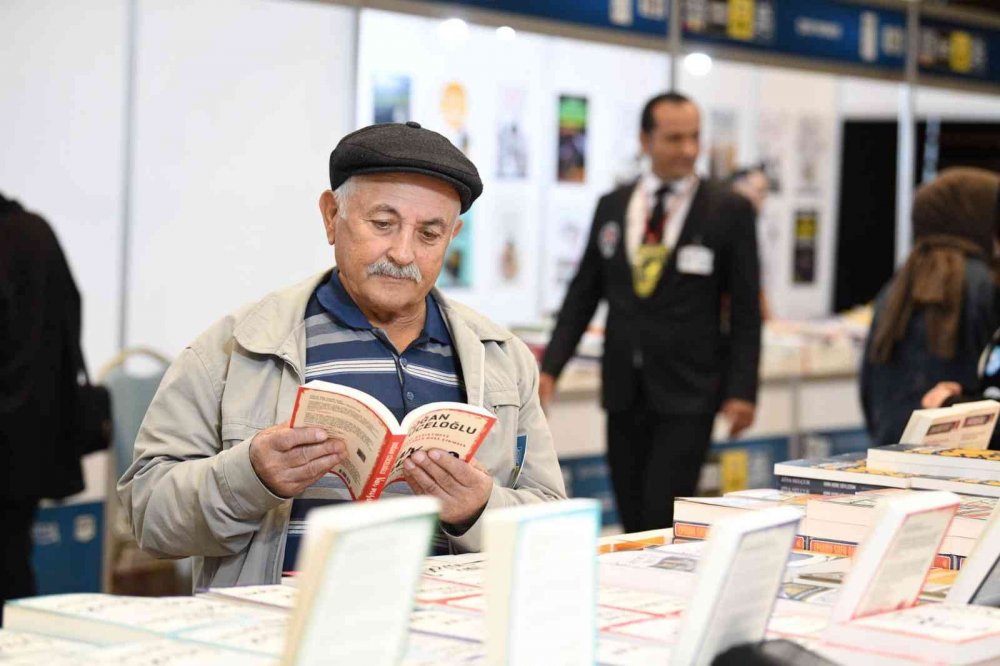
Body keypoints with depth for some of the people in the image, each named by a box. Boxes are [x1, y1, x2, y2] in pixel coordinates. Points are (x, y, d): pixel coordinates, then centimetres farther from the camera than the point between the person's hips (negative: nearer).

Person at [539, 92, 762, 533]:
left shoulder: (729, 210, -3)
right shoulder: (611, 206, 8)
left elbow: (746, 309, -2)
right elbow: (583, 294, 11)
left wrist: (742, 390, -9)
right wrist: (550, 367, 2)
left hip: (686, 393, -4)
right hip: (624, 389, 4)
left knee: (663, 519, -11)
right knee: (633, 522, 7)